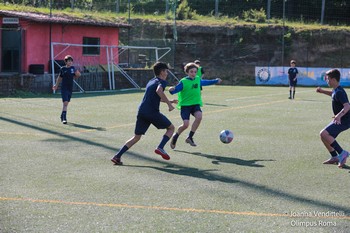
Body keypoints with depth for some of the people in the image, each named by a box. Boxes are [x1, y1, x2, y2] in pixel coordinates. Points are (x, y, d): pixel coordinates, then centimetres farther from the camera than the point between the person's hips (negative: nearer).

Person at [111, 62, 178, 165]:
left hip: (141, 111, 7)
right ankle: (160, 148, -6)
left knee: (136, 137, 12)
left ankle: (117, 156, 1)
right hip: (152, 112, -7)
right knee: (171, 128, 13)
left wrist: (169, 101, 42)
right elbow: (159, 91, -24)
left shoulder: (151, 81, 25)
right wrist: (169, 103, -19)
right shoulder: (162, 82, -1)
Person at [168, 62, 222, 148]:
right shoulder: (183, 82, -11)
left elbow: (205, 82, 29)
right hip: (185, 105, -5)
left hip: (196, 104, 5)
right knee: (186, 124, -17)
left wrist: (216, 81, 39)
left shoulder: (198, 80, 8)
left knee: (199, 116, -26)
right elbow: (175, 90, -17)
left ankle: (190, 137, -11)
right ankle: (175, 136, 14)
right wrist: (171, 90, -40)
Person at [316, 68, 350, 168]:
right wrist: (323, 91, 21)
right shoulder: (336, 90, 9)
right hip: (339, 120, 10)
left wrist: (339, 115, -49)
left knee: (324, 133, -24)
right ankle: (335, 157, 20)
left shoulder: (339, 92, -21)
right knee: (324, 136, 12)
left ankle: (342, 153, -20)